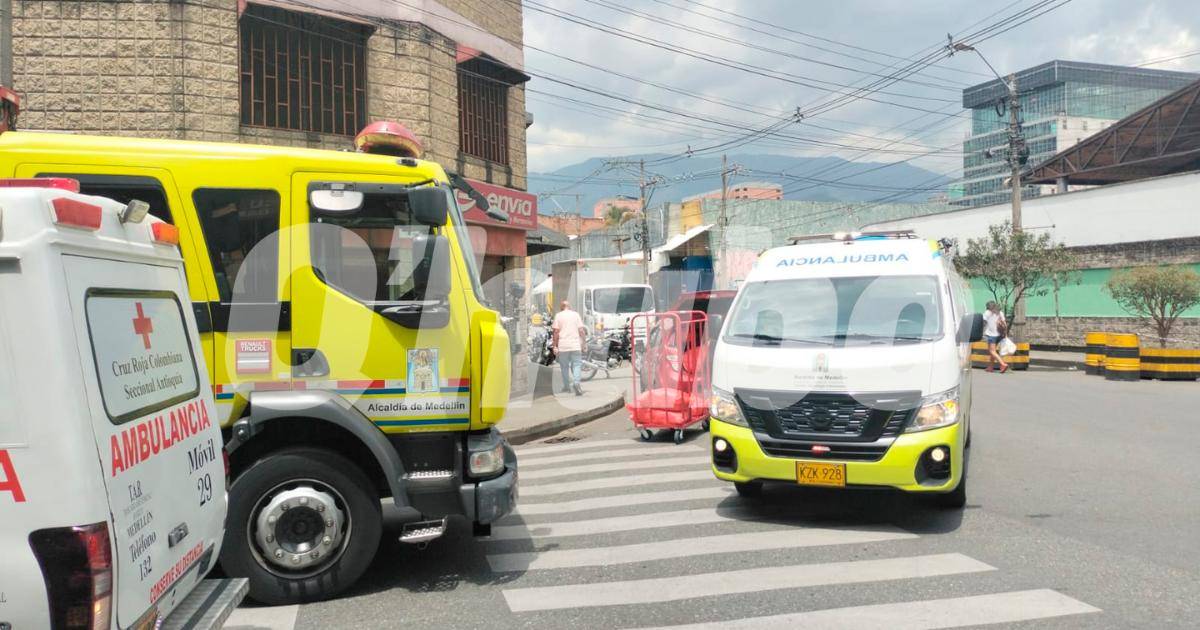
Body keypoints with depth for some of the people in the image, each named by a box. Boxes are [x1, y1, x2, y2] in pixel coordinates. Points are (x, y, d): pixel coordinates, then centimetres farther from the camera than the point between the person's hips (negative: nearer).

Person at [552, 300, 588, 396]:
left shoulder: (558, 316, 4)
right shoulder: (576, 314, 8)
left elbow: (556, 331, -3)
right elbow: (581, 330, 3)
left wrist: (555, 346, -1)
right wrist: (583, 343, 9)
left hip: (563, 346, 0)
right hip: (575, 345, 0)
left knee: (564, 366, 12)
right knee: (576, 364, 1)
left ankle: (566, 386, 19)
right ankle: (576, 382, -22)